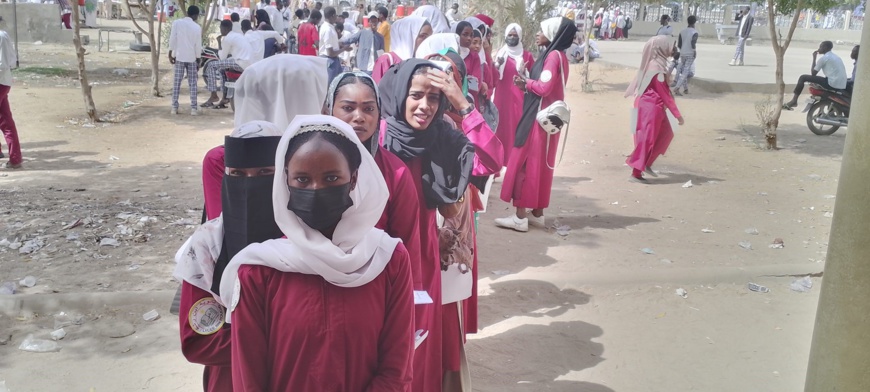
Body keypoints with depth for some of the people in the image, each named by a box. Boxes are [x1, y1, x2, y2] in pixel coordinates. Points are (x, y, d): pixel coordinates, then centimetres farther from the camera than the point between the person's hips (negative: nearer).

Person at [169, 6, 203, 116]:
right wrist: (198, 60, 8)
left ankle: (174, 107, 3)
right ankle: (193, 108, -2)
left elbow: (172, 40, -4)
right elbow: (198, 45, 0)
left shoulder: (177, 23, -2)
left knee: (177, 82, 4)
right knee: (192, 83, 4)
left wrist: (170, 54, 2)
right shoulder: (197, 27, -2)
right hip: (192, 58, 0)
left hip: (179, 57, 0)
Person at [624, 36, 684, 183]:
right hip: (651, 107, -10)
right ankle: (636, 173, 2)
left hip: (653, 106, 10)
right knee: (646, 140, -4)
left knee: (666, 133, 16)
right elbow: (665, 94, -18)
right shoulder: (656, 67, -20)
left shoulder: (653, 64, 8)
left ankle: (646, 164, 18)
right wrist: (677, 114, -15)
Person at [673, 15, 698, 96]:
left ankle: (685, 89, 23)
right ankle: (677, 88, -21)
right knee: (685, 72, -7)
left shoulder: (682, 31, 7)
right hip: (690, 54, -6)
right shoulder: (694, 32, -8)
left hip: (682, 54, 6)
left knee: (683, 71, 16)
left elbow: (678, 44, 6)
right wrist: (695, 51, -10)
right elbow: (693, 42, -25)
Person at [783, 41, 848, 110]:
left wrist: (814, 58, 12)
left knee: (803, 78, -2)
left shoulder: (824, 58, -3)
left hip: (832, 84, -9)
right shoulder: (837, 57, 23)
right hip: (843, 87, 9)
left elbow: (813, 73, 3)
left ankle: (794, 100, -5)